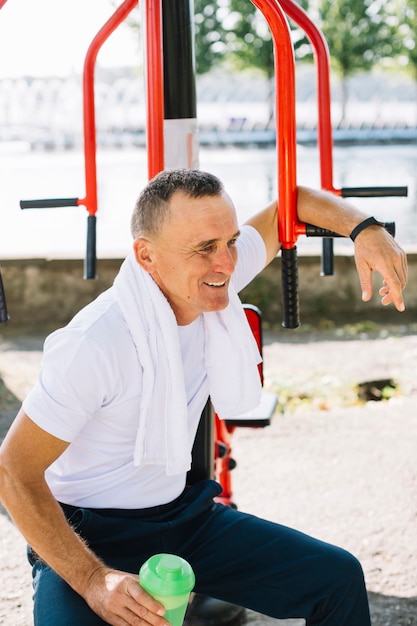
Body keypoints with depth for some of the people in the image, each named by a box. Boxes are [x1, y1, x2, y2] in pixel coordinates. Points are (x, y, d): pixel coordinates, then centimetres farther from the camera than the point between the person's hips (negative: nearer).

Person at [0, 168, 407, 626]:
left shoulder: (214, 280, -7)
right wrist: (94, 580, -31)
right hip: (90, 536, -7)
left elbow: (288, 204, 10)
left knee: (338, 577, -2)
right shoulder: (93, 344, -27)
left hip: (183, 514, 7)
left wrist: (364, 228, -10)